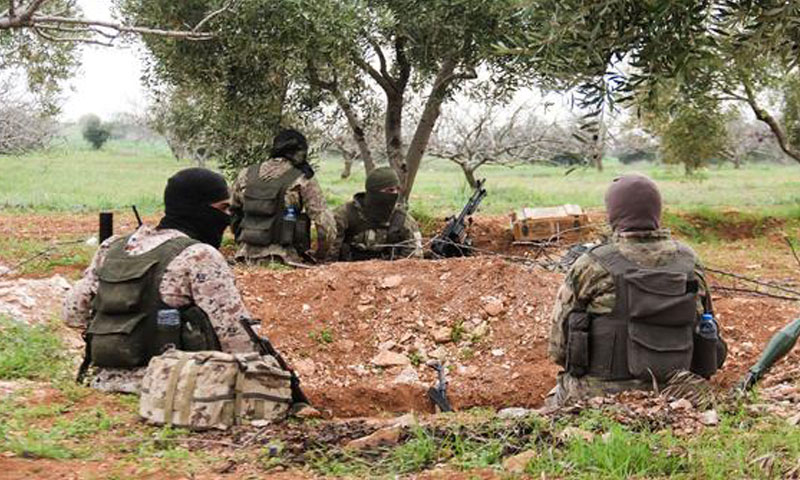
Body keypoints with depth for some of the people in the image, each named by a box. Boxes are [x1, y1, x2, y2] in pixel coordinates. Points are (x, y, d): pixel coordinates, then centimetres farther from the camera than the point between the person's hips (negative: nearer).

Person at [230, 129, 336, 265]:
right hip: (282, 259, -4)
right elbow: (326, 224, -5)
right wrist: (319, 257, 9)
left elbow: (233, 212, 22)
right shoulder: (302, 181, -2)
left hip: (247, 259, 4)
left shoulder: (246, 174, 11)